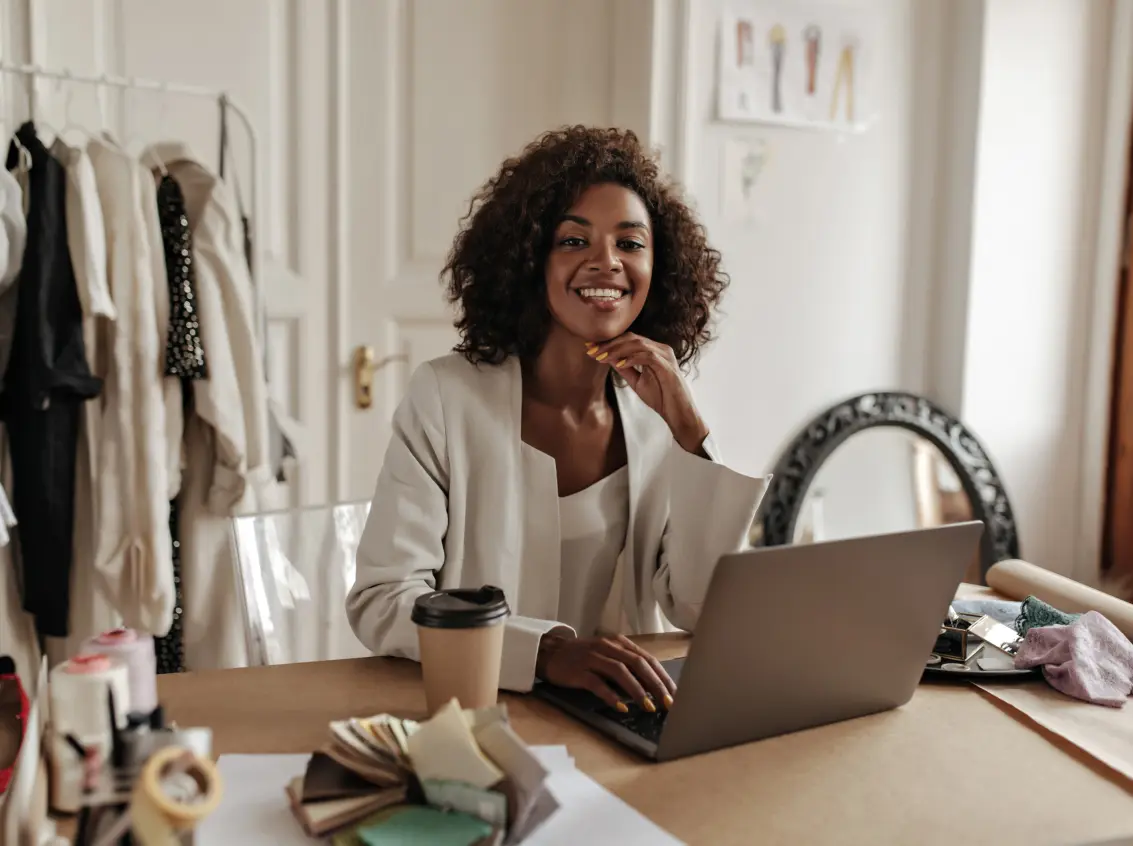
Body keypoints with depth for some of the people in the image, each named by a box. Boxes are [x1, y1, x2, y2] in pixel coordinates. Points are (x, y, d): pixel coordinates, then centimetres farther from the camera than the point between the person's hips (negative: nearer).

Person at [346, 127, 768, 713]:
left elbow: (707, 615, -3)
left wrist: (688, 428, -12)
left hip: (621, 718, 2)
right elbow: (379, 600, -13)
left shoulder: (655, 415, 2)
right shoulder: (445, 398, -8)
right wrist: (549, 651, -26)